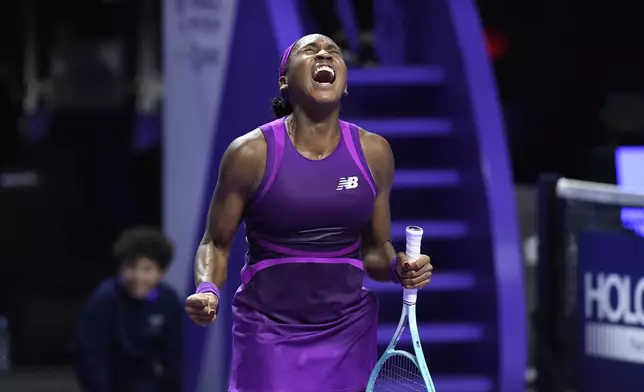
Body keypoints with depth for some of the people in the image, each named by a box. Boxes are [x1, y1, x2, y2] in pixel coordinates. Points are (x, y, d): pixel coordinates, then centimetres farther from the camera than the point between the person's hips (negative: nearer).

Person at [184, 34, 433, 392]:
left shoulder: (374, 153, 2)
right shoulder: (251, 153, -7)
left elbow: (375, 251, 12)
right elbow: (216, 244, 2)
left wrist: (399, 268, -10)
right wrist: (207, 291, -18)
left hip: (348, 333, 3)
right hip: (269, 332, -3)